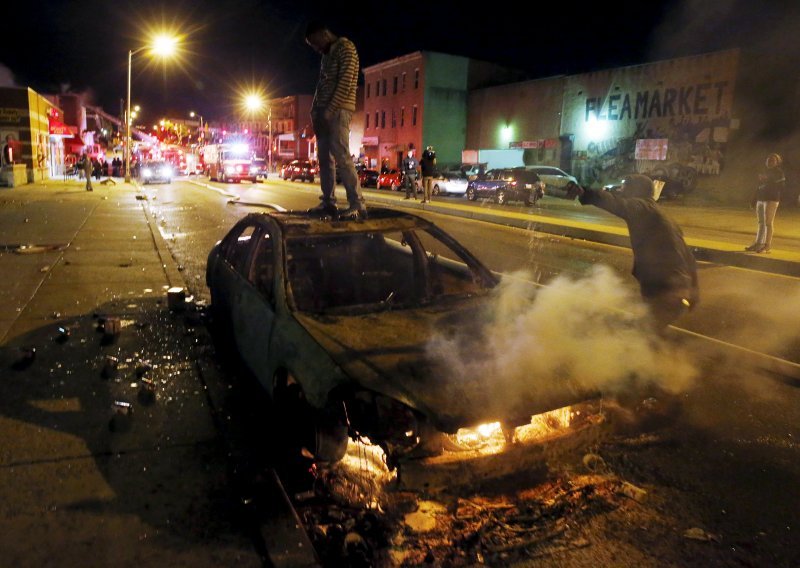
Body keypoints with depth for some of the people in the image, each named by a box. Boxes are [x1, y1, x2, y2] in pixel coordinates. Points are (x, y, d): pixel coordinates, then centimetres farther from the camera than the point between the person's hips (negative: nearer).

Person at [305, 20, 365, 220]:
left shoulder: (345, 47, -3)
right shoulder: (327, 55, 23)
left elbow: (345, 81, -14)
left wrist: (330, 110, -18)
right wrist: (315, 112, 11)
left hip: (338, 111, -9)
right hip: (324, 112, 9)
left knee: (341, 157, -17)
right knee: (325, 158, 4)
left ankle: (357, 204, -20)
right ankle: (328, 202, 7)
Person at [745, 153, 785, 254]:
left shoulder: (779, 173, -2)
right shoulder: (763, 173, 17)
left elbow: (781, 186, -10)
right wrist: (754, 200, 17)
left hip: (771, 200, -7)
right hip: (760, 199, 7)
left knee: (768, 222, -7)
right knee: (761, 222, 9)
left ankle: (768, 245, -4)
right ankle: (758, 244, 14)